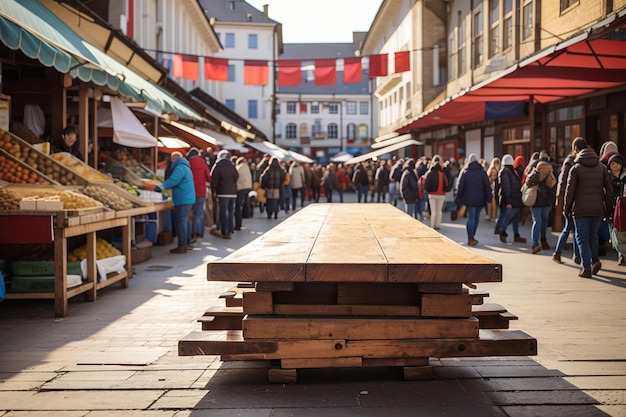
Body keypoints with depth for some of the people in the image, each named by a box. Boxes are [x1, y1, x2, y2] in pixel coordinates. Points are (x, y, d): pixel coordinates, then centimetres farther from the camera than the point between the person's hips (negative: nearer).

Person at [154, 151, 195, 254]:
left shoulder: (180, 167, -13)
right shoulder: (185, 167, 21)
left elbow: (173, 180, -23)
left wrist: (160, 187, -16)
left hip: (182, 199, -11)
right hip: (187, 198, 11)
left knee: (181, 222, -8)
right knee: (184, 221, 15)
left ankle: (182, 246, -8)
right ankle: (185, 243, 21)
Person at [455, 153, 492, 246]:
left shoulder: (465, 172, -2)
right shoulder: (482, 172, 1)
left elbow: (460, 187, -1)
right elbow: (487, 186, 0)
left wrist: (458, 199, 5)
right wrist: (489, 198, 4)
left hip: (469, 199, -1)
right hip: (480, 199, 1)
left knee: (471, 217, 0)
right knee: (476, 217, 11)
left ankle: (471, 238, -4)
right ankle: (471, 237, 17)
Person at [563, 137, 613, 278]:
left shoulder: (576, 168, -3)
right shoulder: (602, 167, 10)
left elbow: (569, 191, -5)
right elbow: (609, 190, 8)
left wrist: (566, 209, 3)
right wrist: (607, 208, 13)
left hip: (581, 210, -4)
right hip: (598, 209, 4)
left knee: (582, 238, 3)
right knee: (593, 236, 20)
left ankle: (587, 267, -4)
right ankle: (595, 260, 5)